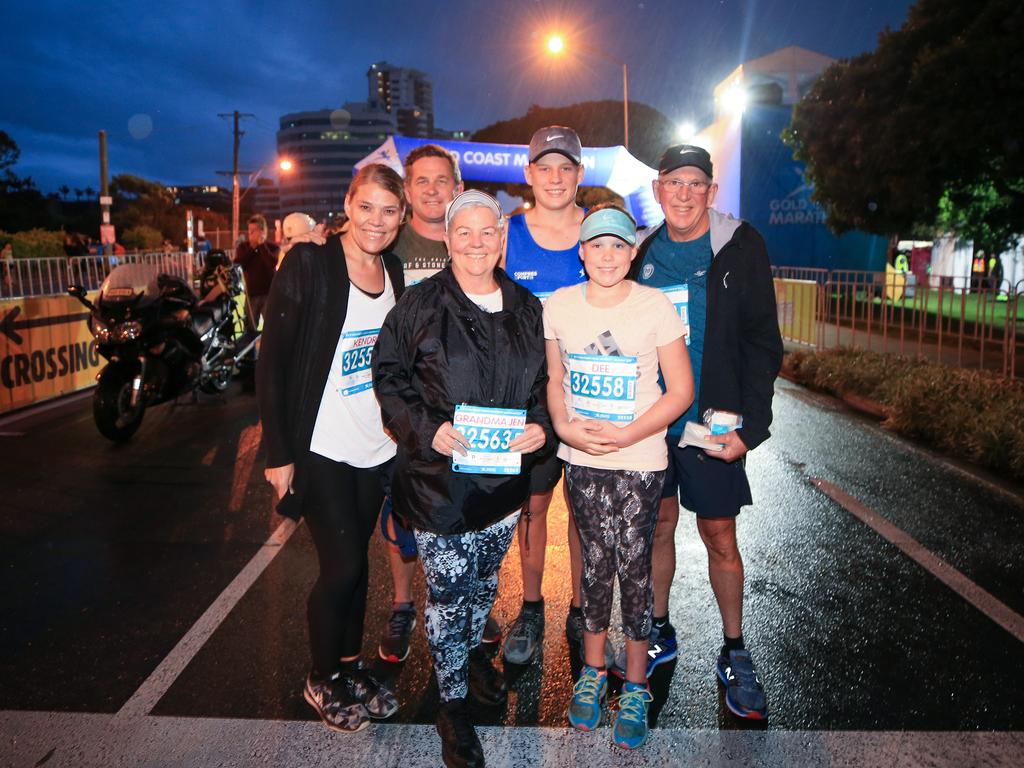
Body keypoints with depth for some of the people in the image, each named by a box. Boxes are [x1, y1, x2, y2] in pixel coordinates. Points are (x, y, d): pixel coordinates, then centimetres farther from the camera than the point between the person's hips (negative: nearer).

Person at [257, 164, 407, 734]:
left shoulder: (394, 272, 5)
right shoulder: (309, 264, -12)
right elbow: (273, 360, -12)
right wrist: (278, 452, -14)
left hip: (377, 446, 5)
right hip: (320, 448, -5)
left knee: (356, 562, 15)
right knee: (343, 566, 0)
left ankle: (351, 667, 34)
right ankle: (322, 680, 25)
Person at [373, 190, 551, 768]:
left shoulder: (526, 306, 5)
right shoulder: (420, 305, -7)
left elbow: (545, 378, 12)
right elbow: (389, 374, -5)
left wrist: (541, 424, -6)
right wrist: (427, 428, -18)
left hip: (506, 473, 4)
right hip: (440, 475, -4)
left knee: (485, 580, 22)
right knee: (448, 591, 4)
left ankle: (472, 651, 50)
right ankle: (453, 703, 24)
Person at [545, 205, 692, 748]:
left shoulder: (655, 306, -8)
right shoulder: (559, 305, 1)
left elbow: (681, 390, -5)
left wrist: (627, 435, -16)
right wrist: (564, 425, -8)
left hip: (639, 462, -2)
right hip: (581, 459, 2)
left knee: (633, 567, 2)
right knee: (596, 563, 11)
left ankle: (635, 687, 22)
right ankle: (592, 671, 32)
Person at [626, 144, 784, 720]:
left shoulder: (740, 248, -5)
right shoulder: (640, 250, 5)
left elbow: (762, 343, -7)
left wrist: (750, 426, -15)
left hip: (711, 423, -3)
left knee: (720, 536, 5)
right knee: (659, 522, 14)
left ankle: (734, 653, 24)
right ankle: (660, 630, 34)